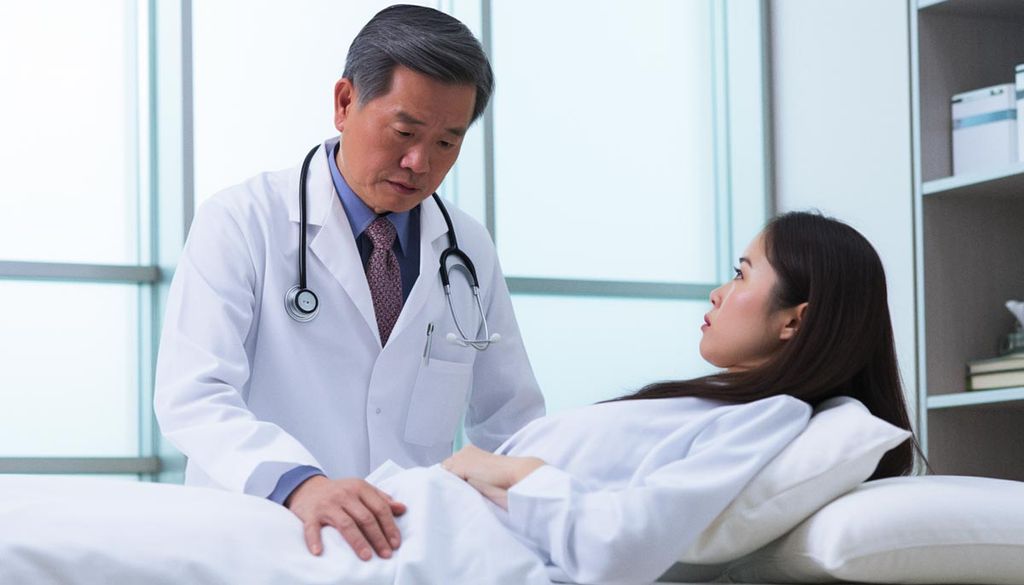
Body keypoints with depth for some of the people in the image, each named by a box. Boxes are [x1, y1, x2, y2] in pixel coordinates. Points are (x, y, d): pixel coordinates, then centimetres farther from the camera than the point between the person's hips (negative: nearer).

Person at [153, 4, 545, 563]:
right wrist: (298, 483, -32)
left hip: (411, 539, 3)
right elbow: (193, 394, -14)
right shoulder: (243, 222, -2)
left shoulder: (469, 252, 12)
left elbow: (511, 423, 19)